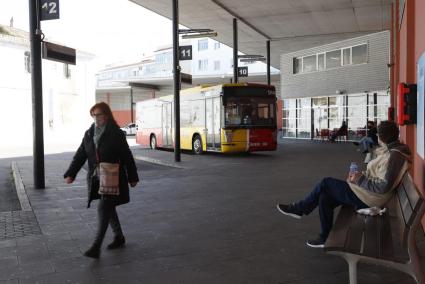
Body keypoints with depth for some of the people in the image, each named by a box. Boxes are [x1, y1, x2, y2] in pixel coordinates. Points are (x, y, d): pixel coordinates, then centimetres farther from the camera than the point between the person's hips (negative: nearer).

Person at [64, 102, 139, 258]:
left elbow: (127, 157, -5)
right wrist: (70, 174, -6)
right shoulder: (89, 134, 8)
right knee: (108, 209, 15)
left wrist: (132, 178, -2)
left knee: (103, 209, -11)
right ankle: (119, 237, 32)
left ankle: (96, 247, -9)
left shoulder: (116, 134, -9)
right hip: (96, 179, 6)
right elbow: (80, 155, 5)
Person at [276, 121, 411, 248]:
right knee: (325, 197, 3)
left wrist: (359, 180, -18)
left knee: (326, 183, -6)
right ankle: (325, 238, 13)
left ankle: (299, 209, 11)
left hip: (367, 198, -10)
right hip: (367, 193, 10)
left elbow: (384, 186, -27)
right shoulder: (392, 150, 10)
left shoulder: (394, 156, -21)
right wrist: (361, 175, 3)